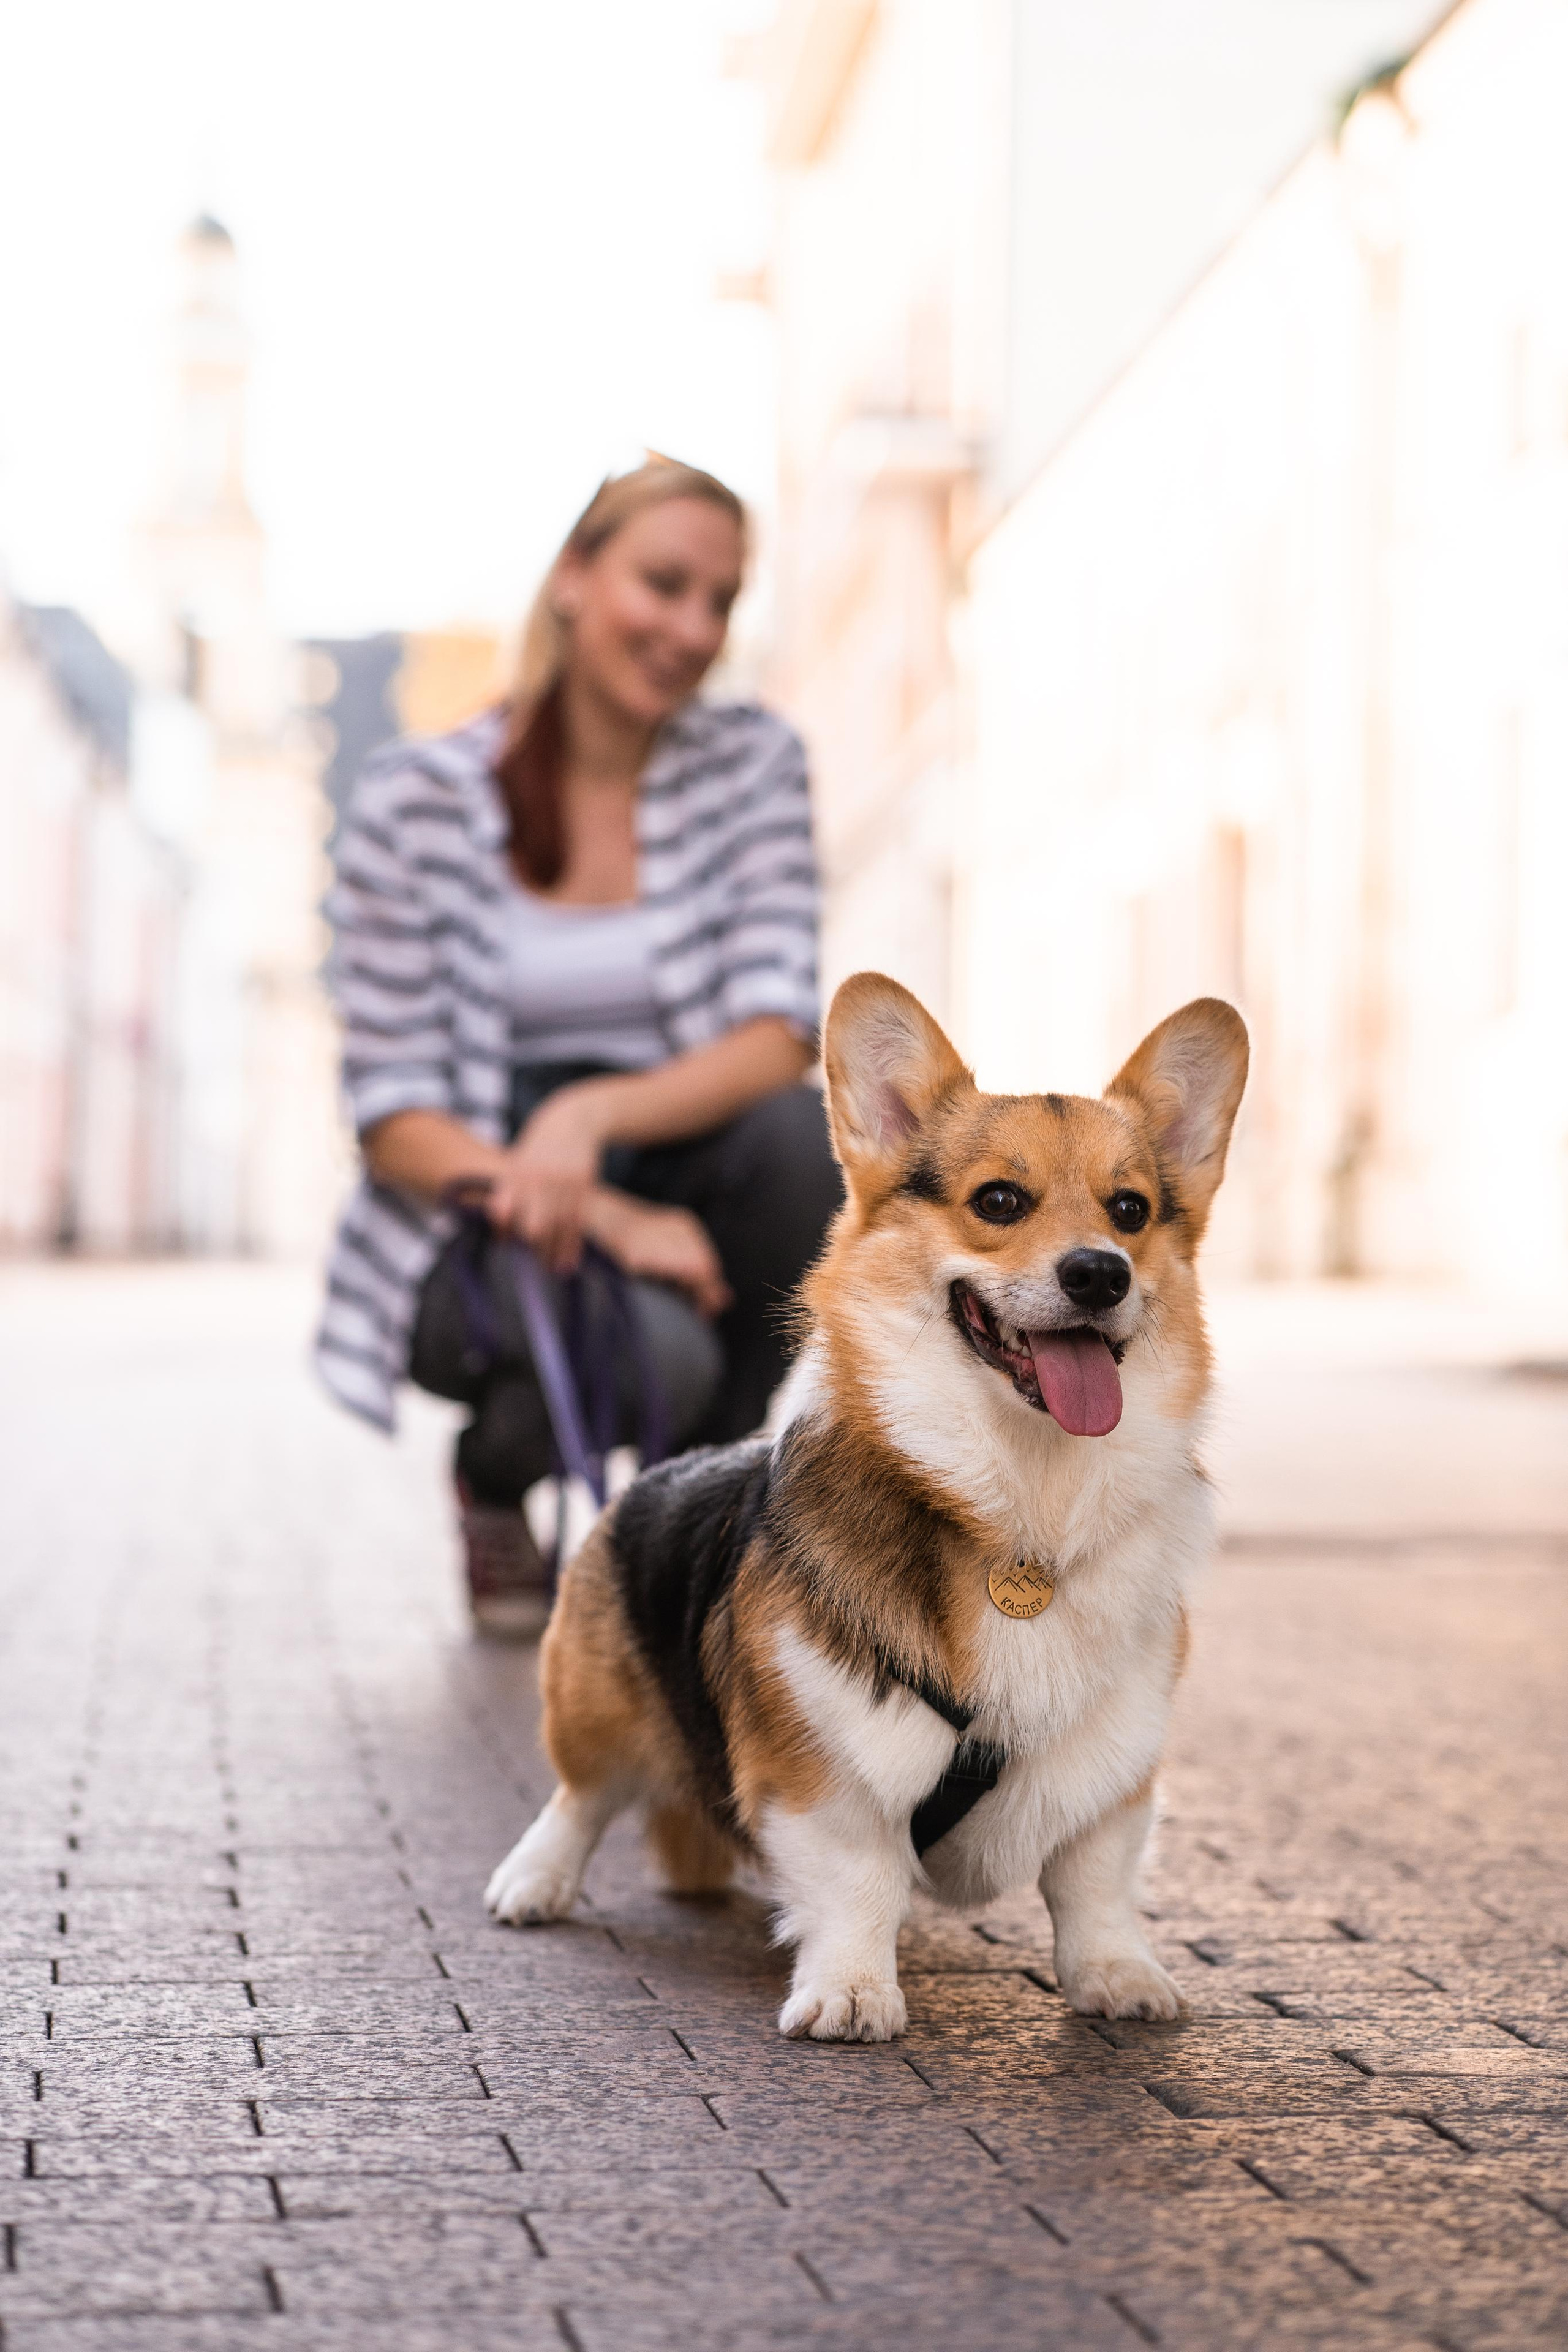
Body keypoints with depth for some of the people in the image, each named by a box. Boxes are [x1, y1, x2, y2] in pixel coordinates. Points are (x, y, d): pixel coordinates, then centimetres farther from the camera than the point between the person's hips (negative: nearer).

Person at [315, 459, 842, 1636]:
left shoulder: (751, 763, -1)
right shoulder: (415, 800, -8)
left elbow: (780, 1034, -12)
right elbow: (394, 1119, -10)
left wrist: (593, 1116, -31)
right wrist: (607, 1217, -27)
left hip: (666, 1187, 3)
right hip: (479, 1233, -3)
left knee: (804, 1131, -30)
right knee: (648, 1349, -34)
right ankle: (493, 1476, 5)